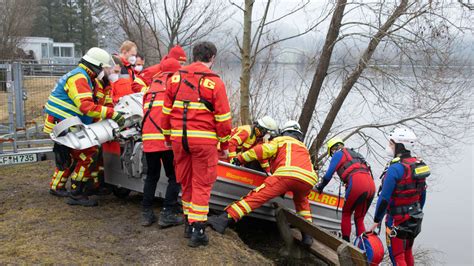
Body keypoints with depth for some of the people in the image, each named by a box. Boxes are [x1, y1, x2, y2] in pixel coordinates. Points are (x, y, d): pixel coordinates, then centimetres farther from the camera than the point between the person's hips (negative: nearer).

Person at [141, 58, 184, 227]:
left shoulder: (151, 87, 23)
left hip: (148, 138, 6)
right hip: (169, 139, -5)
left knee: (152, 175, 17)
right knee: (174, 177, 4)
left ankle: (147, 213, 17)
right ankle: (167, 213, -2)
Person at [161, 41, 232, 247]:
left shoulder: (175, 78, 7)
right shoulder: (214, 82, -6)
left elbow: (166, 112, 11)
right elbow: (223, 118, -5)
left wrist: (168, 137, 20)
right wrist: (224, 144, 6)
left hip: (179, 138, 4)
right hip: (204, 140, -4)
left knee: (186, 182, 17)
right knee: (201, 184, 4)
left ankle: (189, 224, 27)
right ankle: (197, 230, 5)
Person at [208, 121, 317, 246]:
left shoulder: (282, 140, 27)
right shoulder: (304, 147, 42)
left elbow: (265, 149, 11)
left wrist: (241, 158, 15)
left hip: (287, 173, -5)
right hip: (309, 180, 5)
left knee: (257, 196, -8)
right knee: (301, 200, 34)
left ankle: (224, 219, -20)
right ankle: (307, 234, 23)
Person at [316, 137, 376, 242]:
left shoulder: (338, 154, 13)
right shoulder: (354, 154, 35)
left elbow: (329, 174, 9)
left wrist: (320, 187, 25)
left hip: (357, 183, -6)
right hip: (371, 186, 6)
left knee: (346, 213, 12)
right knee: (359, 219, 15)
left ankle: (345, 241, 5)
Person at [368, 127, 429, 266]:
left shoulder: (395, 168, -24)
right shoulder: (419, 164, 0)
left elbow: (384, 199, -23)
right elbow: (422, 195, 10)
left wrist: (376, 221, -12)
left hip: (398, 221, -8)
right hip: (415, 220, 8)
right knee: (407, 252, 24)